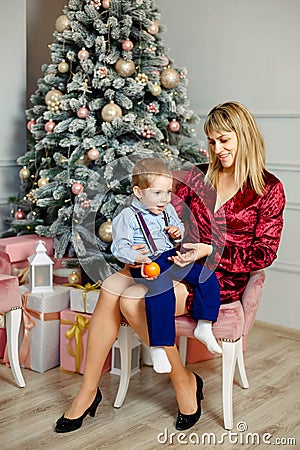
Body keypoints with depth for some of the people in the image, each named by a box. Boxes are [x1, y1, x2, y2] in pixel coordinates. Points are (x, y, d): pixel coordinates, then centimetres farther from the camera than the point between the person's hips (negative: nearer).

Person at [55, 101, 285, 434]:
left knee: (133, 301, -27)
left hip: (221, 278, -5)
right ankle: (88, 391, -13)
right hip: (184, 264, 6)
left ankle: (184, 381, -7)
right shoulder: (199, 176, 12)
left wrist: (210, 251, -16)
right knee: (110, 288, -22)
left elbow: (264, 253, -5)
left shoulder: (269, 189, -2)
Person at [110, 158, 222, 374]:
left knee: (207, 276, -7)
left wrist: (178, 233, 3)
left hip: (173, 258, 7)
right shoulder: (127, 217, -7)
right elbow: (120, 247, -12)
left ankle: (204, 326, 5)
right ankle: (158, 347, -23)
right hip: (147, 265, -7)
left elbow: (178, 226, 29)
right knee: (161, 295, -33)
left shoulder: (168, 210, 13)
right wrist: (139, 259, -30)